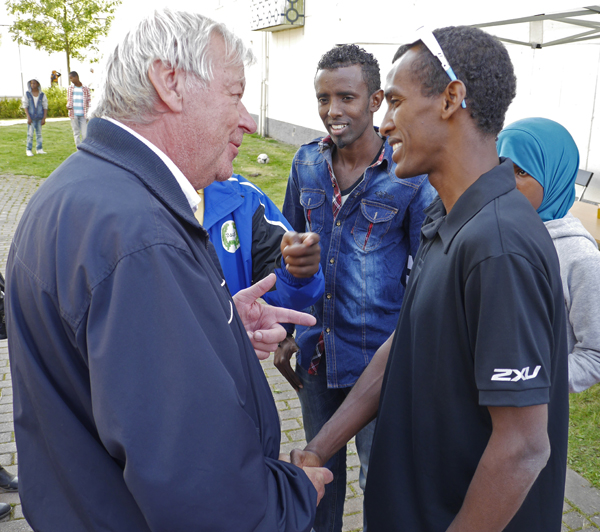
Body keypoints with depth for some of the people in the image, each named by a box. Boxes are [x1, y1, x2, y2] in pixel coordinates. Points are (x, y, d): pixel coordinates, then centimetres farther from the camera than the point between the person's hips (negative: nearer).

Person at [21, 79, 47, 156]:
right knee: (30, 134, -3)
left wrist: (44, 118, -4)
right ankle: (29, 150, 1)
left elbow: (45, 107, 3)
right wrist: (28, 117, -9)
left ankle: (39, 149, 13)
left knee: (39, 133, 7)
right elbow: (25, 106, 0)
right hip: (31, 117, -1)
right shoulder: (27, 94, 1)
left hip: (39, 117, 1)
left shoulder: (42, 95, 2)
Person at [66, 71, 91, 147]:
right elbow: (69, 100, 17)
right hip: (73, 114, 2)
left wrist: (88, 114, 1)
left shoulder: (85, 88, 5)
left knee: (84, 133, -6)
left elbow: (89, 101, 8)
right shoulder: (70, 88, 11)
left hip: (83, 115, -2)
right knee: (76, 133, 3)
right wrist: (68, 106, -7)